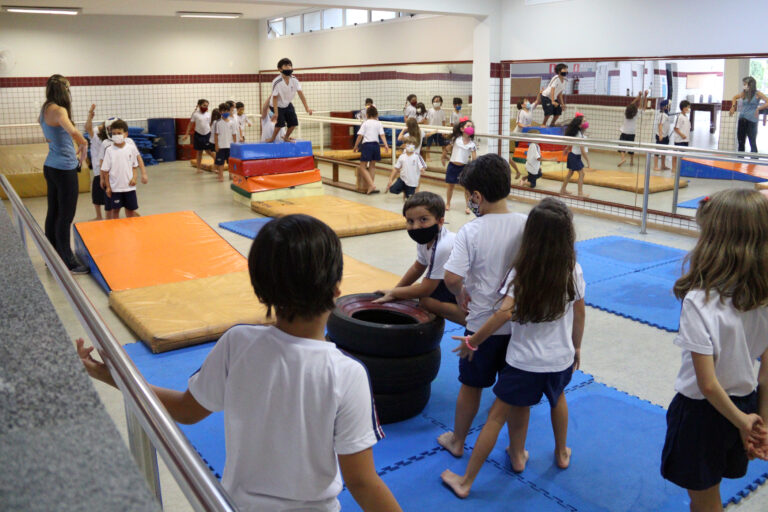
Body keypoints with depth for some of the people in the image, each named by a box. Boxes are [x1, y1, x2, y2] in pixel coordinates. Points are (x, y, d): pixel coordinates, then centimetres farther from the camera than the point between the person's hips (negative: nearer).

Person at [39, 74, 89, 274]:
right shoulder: (58, 110, -18)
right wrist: (84, 145, -20)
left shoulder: (45, 110, 10)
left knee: (53, 213, 16)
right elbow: (73, 131, -38)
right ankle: (68, 263, 5)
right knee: (65, 217, -2)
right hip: (64, 169, -9)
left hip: (51, 167, 9)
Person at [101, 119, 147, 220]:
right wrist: (107, 186, -3)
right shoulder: (109, 150, -6)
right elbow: (105, 170, -2)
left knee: (130, 210, 10)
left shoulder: (131, 148, -2)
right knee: (115, 210, 6)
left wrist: (134, 177, -9)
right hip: (114, 187, -1)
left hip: (129, 186, 1)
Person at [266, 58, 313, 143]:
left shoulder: (294, 80, -13)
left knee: (293, 122, -2)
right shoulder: (276, 82, -26)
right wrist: (276, 113, -27)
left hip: (288, 105, 5)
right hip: (278, 106, -5)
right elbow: (275, 98, -22)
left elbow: (300, 93, -14)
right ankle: (272, 138, 8)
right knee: (280, 123, -18)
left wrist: (307, 108, -21)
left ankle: (286, 137, 25)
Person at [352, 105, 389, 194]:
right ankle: (371, 187, 16)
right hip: (376, 145, 4)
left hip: (366, 145, -4)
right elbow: (382, 135, -5)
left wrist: (355, 146, 3)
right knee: (372, 166, 17)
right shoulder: (379, 123, 7)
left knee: (362, 167, 0)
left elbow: (360, 136, -5)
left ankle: (371, 185, -16)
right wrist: (386, 145, -10)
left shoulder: (365, 123, -1)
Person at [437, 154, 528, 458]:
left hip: (483, 324, -3)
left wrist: (461, 295, -4)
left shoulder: (471, 231, -19)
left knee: (471, 385, 16)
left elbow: (452, 278, -25)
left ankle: (457, 441, 36)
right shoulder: (528, 225, -9)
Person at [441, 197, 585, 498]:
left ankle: (466, 482, 11)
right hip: (562, 358, 4)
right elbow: (579, 313, 4)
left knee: (496, 416, 4)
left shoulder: (522, 271, -16)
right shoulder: (573, 270, -6)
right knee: (557, 397, 34)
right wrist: (576, 348, 18)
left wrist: (472, 341, -16)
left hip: (524, 362, -4)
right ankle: (561, 453, 54)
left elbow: (505, 313, -26)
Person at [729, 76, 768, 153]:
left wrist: (758, 108, -19)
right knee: (741, 141, 12)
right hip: (742, 120, 6)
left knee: (752, 142, -2)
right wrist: (733, 107, 16)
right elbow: (735, 97, 29)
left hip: (751, 121, -6)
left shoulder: (757, 94, -5)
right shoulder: (744, 93, 9)